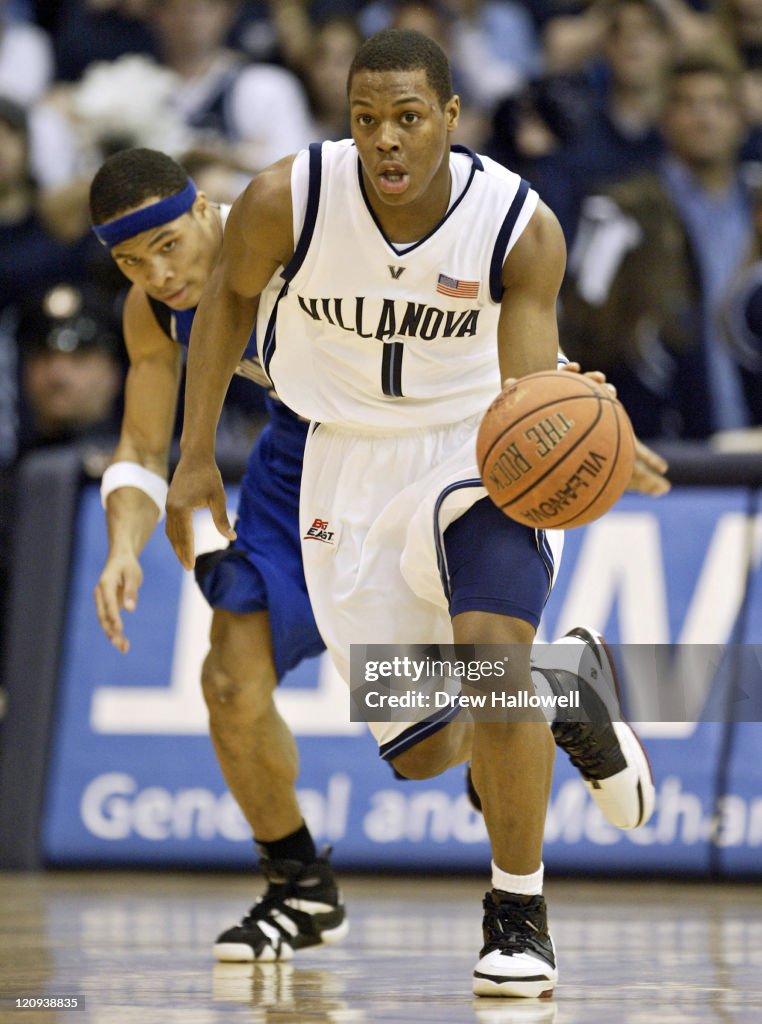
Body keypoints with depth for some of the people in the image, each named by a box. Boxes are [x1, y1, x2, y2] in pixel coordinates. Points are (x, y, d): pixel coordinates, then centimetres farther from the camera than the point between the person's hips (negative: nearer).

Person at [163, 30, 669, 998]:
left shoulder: (521, 228, -21)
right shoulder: (286, 200, -19)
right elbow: (229, 292, 2)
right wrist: (195, 457, 2)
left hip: (475, 446, -2)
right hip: (352, 463, 2)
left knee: (493, 646, -30)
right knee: (423, 752, 3)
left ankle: (518, 914, -13)